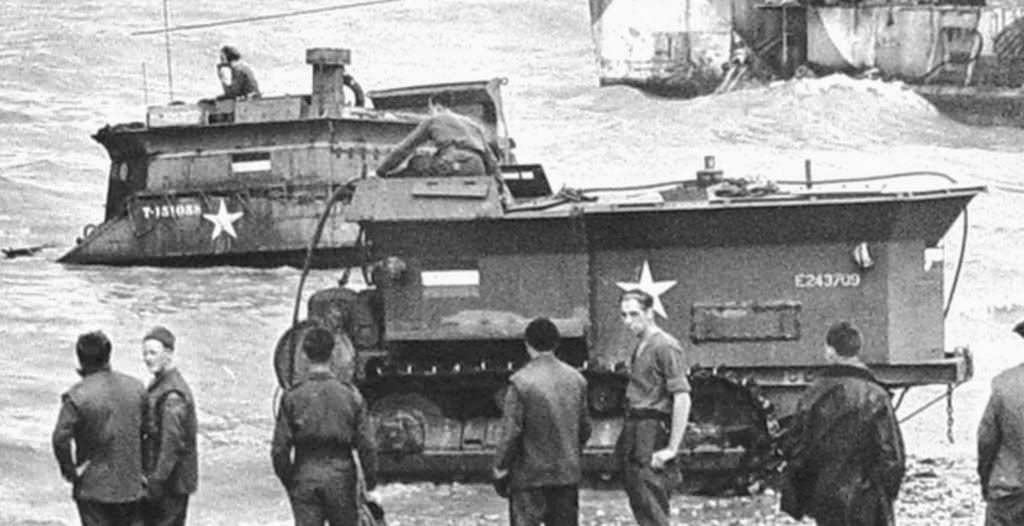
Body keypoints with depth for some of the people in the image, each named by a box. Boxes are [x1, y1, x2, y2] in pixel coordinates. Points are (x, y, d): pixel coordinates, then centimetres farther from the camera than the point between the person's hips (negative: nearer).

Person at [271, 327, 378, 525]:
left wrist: (288, 482, 9)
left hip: (305, 479, 0)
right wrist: (371, 482, 6)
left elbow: (279, 449, -5)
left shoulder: (292, 397, -5)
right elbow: (366, 445, -4)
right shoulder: (350, 395, -4)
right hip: (341, 479, 0)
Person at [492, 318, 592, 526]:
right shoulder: (576, 379, 3)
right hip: (567, 473, 5)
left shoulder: (521, 381, -14)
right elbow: (584, 428, 10)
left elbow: (511, 430, -14)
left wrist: (500, 465, -1)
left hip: (530, 473, -5)